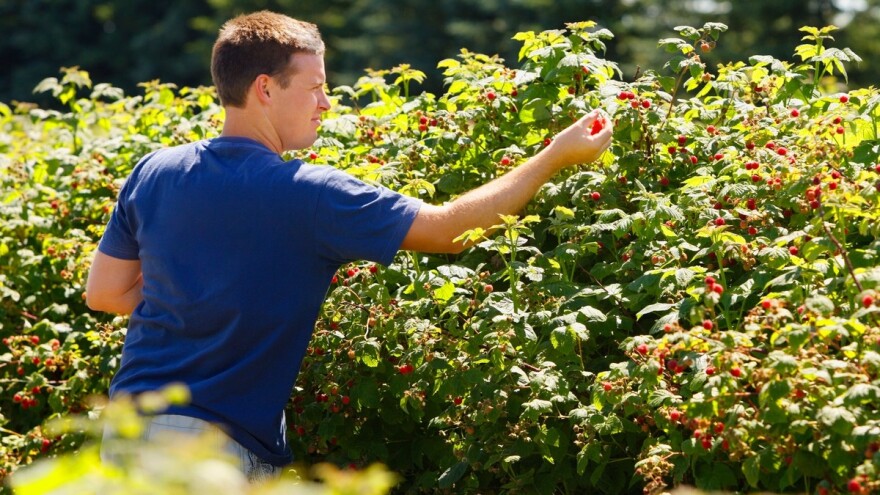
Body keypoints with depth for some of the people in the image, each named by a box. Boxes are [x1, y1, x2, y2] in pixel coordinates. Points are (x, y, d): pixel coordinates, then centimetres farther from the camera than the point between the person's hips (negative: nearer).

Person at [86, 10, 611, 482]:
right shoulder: (309, 195, -15)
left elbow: (103, 293, 9)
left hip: (129, 425, 7)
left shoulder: (153, 174, 2)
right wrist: (556, 157, 1)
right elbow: (447, 227, -8)